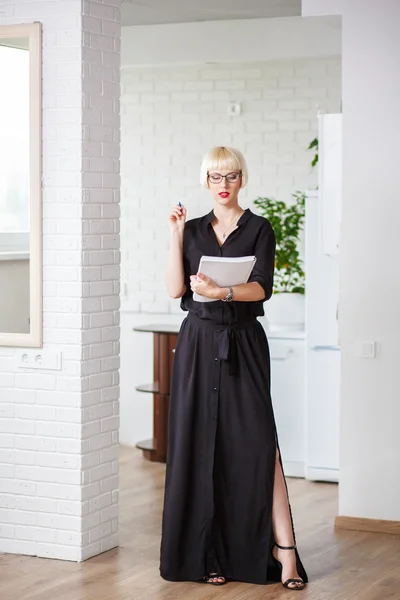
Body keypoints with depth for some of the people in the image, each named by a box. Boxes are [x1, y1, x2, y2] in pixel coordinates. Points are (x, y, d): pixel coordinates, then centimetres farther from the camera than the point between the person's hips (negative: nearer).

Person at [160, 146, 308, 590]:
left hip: (243, 345, -3)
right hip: (198, 344, 3)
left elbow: (261, 288, -11)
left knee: (257, 441, -12)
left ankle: (283, 547, -10)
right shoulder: (192, 230, 11)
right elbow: (176, 289, 1)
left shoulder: (258, 229, 3)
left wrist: (221, 291, -28)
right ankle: (211, 552, 7)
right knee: (201, 445, 1)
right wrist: (175, 236, -4)